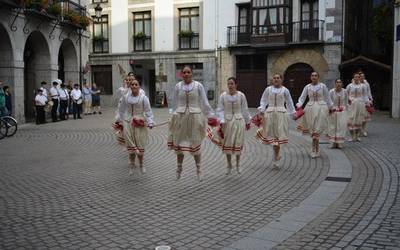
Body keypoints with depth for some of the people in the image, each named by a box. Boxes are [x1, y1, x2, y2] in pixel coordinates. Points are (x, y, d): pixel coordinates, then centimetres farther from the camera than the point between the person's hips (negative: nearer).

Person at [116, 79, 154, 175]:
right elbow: (121, 109, 13)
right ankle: (132, 165, 15)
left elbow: (148, 111, -5)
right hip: (128, 123, 2)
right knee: (130, 145, 3)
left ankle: (141, 165, 22)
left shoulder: (143, 97, -5)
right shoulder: (125, 97, 2)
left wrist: (150, 122, -11)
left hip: (140, 124, -2)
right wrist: (119, 120, 15)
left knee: (140, 145, 4)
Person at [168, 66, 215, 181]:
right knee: (179, 144, 8)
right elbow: (175, 103, 11)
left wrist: (210, 115, -2)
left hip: (195, 116, -2)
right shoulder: (178, 86, 6)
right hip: (180, 117, 2)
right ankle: (179, 168, 24)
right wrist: (173, 117, 12)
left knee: (196, 144, 4)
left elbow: (204, 102, 2)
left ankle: (199, 169, 17)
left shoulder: (198, 86, 0)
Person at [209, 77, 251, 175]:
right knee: (227, 144, 6)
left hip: (239, 121, 0)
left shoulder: (241, 95, -3)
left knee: (238, 144, 4)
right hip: (227, 121, 0)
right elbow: (220, 110, -4)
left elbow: (245, 109, 5)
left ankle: (238, 164, 24)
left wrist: (247, 121, 11)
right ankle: (229, 165, 22)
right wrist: (221, 122, -14)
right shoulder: (223, 96, -4)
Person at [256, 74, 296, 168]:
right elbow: (263, 101, 11)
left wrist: (293, 113, 15)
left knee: (278, 136, -4)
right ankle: (277, 156, 23)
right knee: (271, 135, 1)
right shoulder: (268, 89, 6)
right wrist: (261, 110, -4)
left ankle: (276, 160, 6)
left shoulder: (285, 90, 5)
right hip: (270, 113, 1)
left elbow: (289, 103, 13)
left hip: (281, 114, -1)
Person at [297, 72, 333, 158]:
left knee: (317, 129, -7)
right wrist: (299, 105, -12)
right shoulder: (307, 87, 6)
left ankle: (314, 150, 0)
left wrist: (330, 107, 13)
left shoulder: (323, 86, 3)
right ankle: (316, 150, 15)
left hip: (321, 108, -2)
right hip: (310, 108, 2)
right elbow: (302, 98, 4)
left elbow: (327, 98, 9)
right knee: (313, 129, 3)